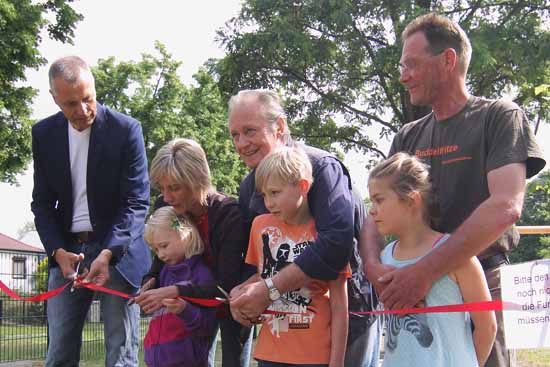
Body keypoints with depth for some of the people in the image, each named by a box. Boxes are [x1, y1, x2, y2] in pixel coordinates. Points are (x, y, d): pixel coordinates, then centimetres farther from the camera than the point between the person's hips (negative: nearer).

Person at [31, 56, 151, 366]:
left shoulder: (126, 129, -8)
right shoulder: (44, 134, 4)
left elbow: (136, 202, -10)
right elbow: (42, 202, 7)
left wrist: (108, 253, -23)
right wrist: (58, 251, -9)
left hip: (118, 249, -3)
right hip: (67, 250, 3)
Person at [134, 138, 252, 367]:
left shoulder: (229, 214, -30)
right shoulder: (166, 209, -14)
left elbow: (228, 285, -33)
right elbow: (161, 262, -1)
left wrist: (175, 292, -41)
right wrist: (150, 284, -22)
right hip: (195, 305, 5)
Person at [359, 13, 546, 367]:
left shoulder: (499, 117, -3)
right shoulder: (408, 137, 14)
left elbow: (505, 207, -18)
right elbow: (377, 214, 9)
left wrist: (424, 271, -24)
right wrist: (374, 266, -14)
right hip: (411, 296, 5)